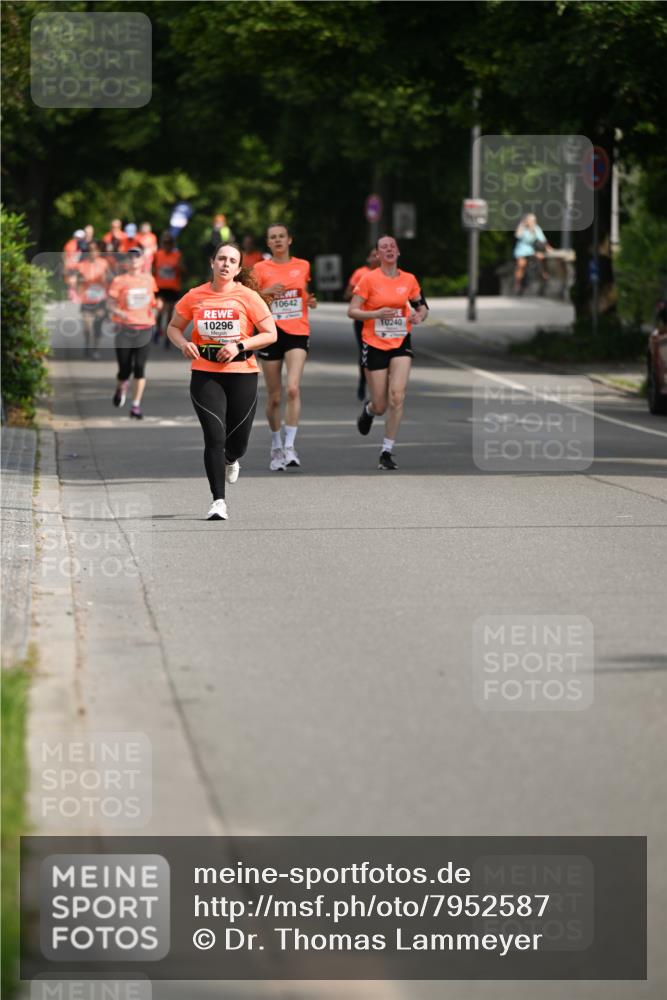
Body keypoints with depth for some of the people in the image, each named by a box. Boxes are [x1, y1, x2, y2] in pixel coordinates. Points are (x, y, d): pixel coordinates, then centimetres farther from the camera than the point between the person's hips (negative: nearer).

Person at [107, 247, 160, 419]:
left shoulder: (149, 280, 8)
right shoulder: (120, 281, -2)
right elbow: (111, 304, -1)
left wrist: (156, 305, -1)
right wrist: (118, 312, -22)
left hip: (144, 328, 2)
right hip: (125, 328, -2)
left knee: (140, 367, -9)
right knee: (125, 369, 0)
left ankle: (136, 406, -4)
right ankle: (121, 389, 37)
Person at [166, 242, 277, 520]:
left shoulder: (248, 297, -3)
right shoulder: (195, 296, 2)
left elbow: (270, 334, 0)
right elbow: (173, 327, 14)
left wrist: (240, 346, -14)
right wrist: (183, 344, -8)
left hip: (242, 374, 0)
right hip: (205, 374, 0)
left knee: (238, 442, 6)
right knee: (214, 437, -12)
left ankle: (230, 460, 45)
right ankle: (218, 501, -5)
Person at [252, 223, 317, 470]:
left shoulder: (303, 266, 9)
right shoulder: (260, 269, 3)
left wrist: (310, 301, 3)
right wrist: (266, 292, -16)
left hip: (297, 333, 0)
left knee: (293, 388, -19)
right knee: (274, 397, 5)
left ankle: (289, 447, -20)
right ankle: (276, 447, 23)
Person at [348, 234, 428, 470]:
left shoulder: (409, 279, 2)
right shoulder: (369, 279, -7)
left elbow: (422, 306, 16)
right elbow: (352, 311, -8)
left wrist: (420, 316, -7)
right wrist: (377, 313, -23)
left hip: (401, 344, 2)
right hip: (375, 345, -2)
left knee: (397, 397, -15)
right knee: (380, 406, 3)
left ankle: (387, 451, -5)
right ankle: (369, 410, 43)